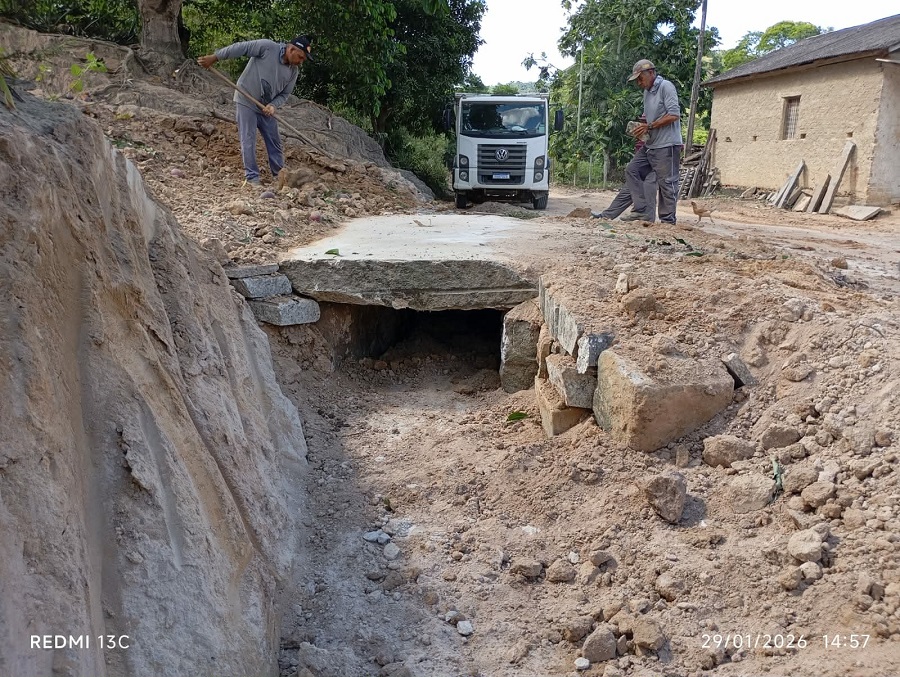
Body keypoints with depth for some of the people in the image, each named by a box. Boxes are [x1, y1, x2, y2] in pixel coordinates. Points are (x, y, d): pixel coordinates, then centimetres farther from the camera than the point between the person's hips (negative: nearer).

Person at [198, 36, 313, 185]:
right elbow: (241, 47, -14)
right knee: (248, 141, -7)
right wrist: (214, 58, -13)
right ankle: (252, 177, -3)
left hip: (267, 108, 6)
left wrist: (273, 105, -15)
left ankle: (280, 175, 16)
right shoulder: (267, 47, -16)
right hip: (246, 102, -5)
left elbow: (284, 94, 5)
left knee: (274, 142, 6)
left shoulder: (294, 71, 0)